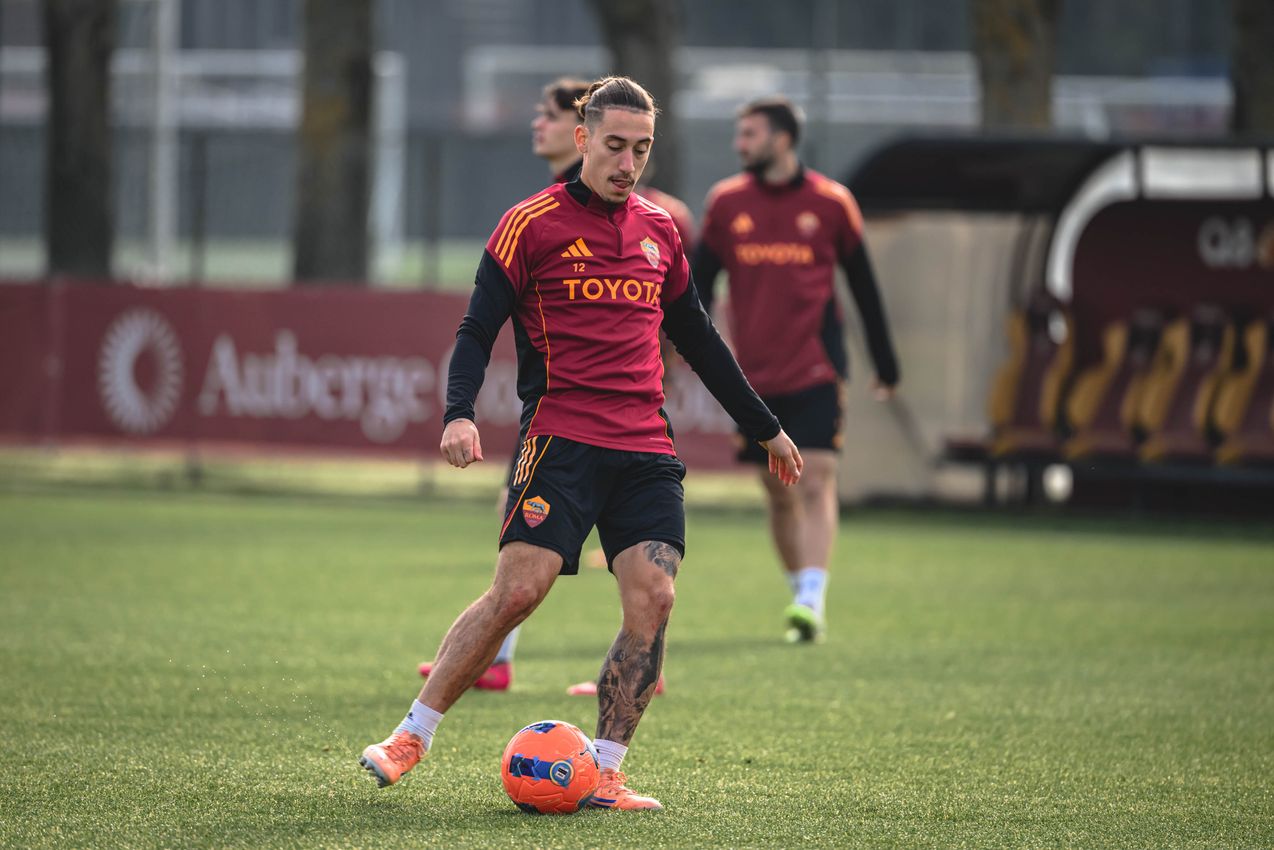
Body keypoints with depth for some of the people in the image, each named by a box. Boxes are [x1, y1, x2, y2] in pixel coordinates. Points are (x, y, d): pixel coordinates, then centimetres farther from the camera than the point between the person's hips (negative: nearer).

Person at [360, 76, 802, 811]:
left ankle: (605, 772, -4)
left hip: (647, 447, 5)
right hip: (561, 438, -5)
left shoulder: (660, 231, 15)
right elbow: (478, 329, -2)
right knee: (517, 590, -14)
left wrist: (765, 427, 30)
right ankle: (413, 736, 0)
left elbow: (698, 338, 26)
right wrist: (460, 413, -19)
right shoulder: (532, 224, 0)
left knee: (653, 598, -10)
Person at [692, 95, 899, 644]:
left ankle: (812, 603, -22)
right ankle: (801, 596, 21)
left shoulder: (830, 203, 1)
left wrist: (885, 366, 12)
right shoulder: (726, 203, 6)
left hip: (816, 372, -3)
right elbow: (700, 279, 6)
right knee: (779, 496, 8)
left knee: (816, 481, -15)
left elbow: (864, 288, 8)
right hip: (755, 375, 3)